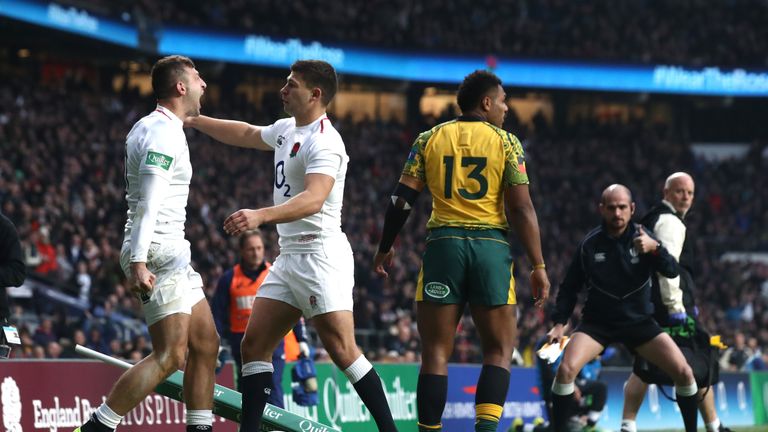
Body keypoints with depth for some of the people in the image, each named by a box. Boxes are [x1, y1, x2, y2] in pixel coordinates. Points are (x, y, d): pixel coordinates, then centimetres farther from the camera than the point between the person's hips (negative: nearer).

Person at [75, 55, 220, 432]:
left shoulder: (152, 127, 18)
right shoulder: (165, 132, -14)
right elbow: (148, 205, -22)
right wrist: (138, 262, -28)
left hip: (171, 251, 11)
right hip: (158, 251, -11)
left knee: (205, 344, 10)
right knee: (170, 356, -15)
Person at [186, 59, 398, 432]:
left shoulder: (324, 142, -16)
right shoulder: (287, 129, 14)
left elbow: (314, 200, -32)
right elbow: (246, 134, 35)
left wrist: (261, 216, -44)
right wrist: (195, 121, 32)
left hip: (321, 255, -10)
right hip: (289, 256, 10)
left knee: (342, 349, -15)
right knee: (254, 345, 4)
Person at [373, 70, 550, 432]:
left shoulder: (430, 139, 9)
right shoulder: (505, 142, 3)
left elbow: (402, 199, 5)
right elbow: (522, 209, -3)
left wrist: (385, 248, 16)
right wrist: (538, 266, 0)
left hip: (443, 243, 2)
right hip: (490, 246, -2)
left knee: (436, 352, 5)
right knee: (499, 350, 6)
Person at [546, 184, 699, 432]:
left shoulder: (643, 237, -5)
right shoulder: (590, 244, -6)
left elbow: (672, 271, -17)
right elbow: (570, 287, 3)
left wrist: (655, 249, -35)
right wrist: (559, 323, -8)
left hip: (639, 321, 1)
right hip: (597, 323, -1)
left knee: (684, 373, -10)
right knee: (566, 368, -25)